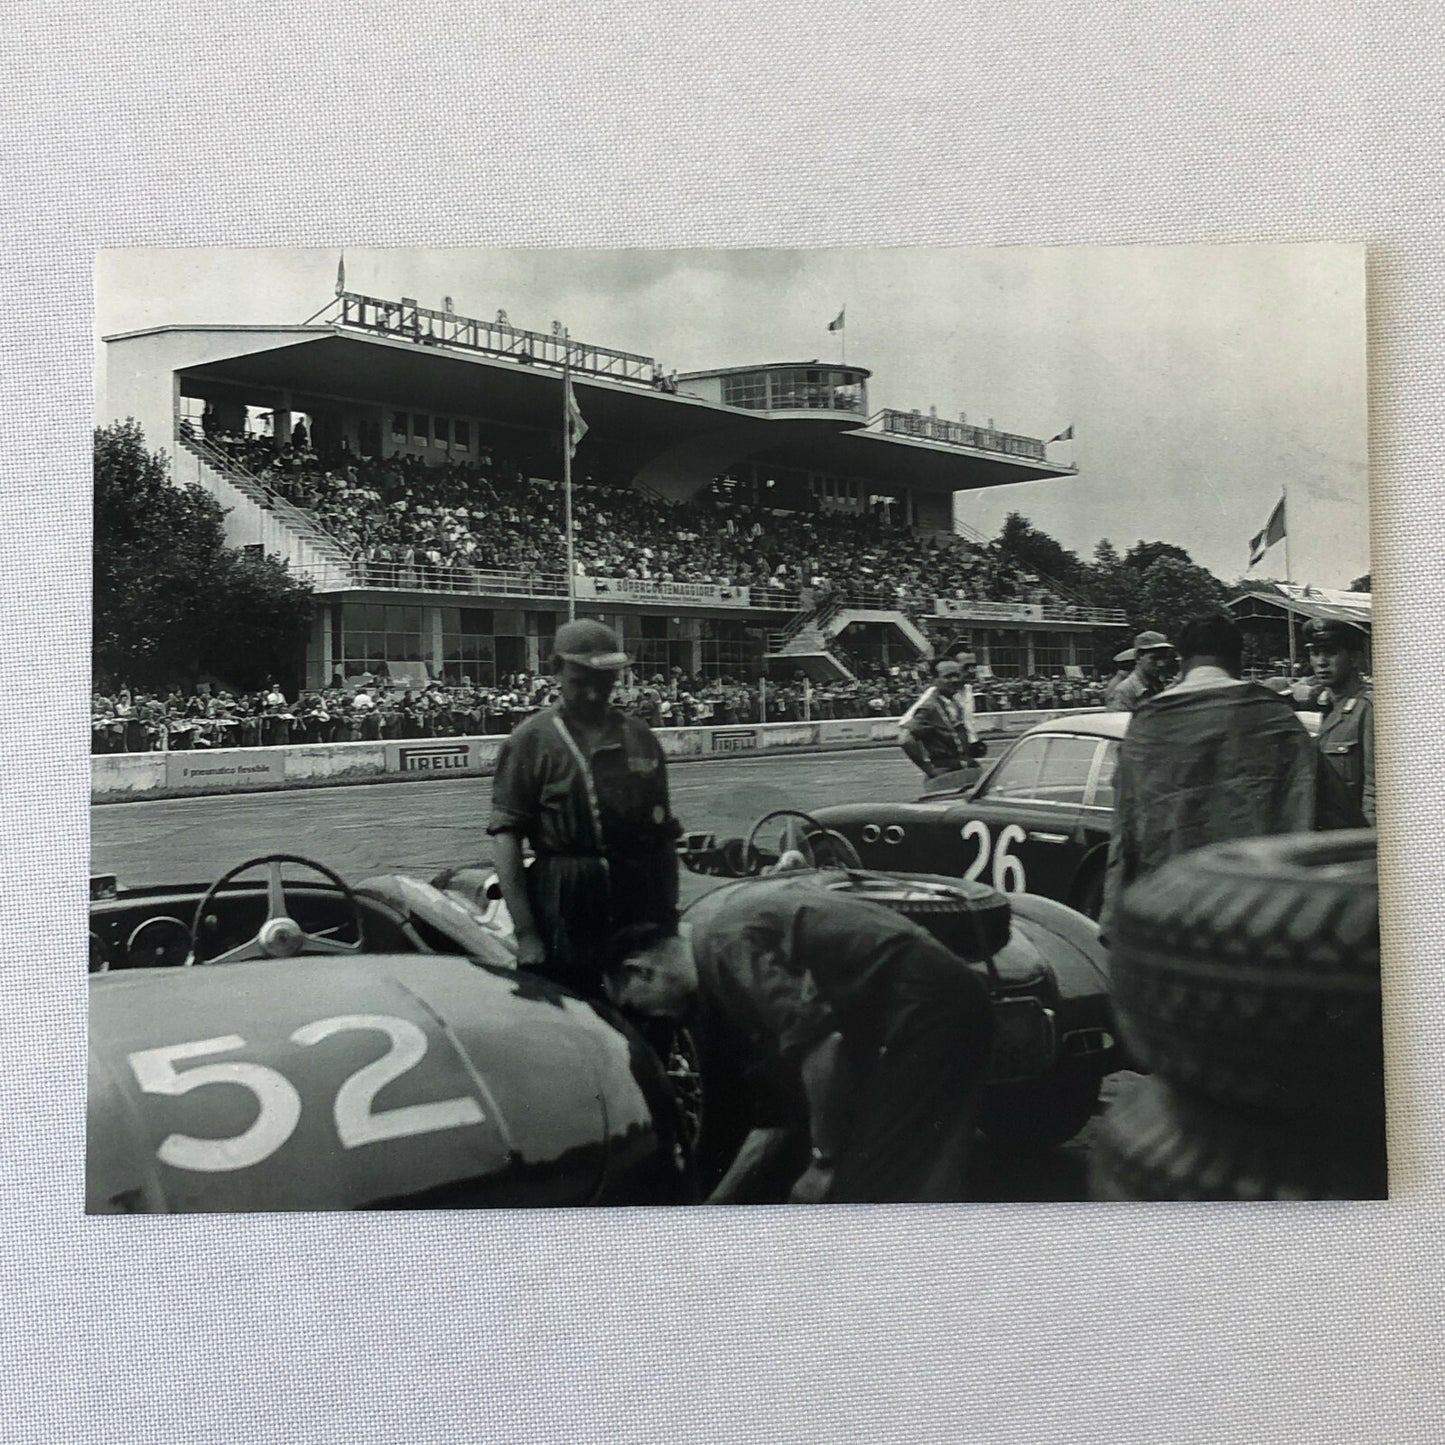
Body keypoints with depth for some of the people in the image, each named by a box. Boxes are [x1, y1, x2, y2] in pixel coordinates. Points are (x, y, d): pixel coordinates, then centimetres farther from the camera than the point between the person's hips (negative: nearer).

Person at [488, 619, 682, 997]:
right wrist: (525, 933, -15)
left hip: (642, 903, 4)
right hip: (566, 908, -4)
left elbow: (664, 837, 14)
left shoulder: (640, 738, 12)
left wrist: (669, 917, 9)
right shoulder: (533, 740, -2)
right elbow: (506, 838, -8)